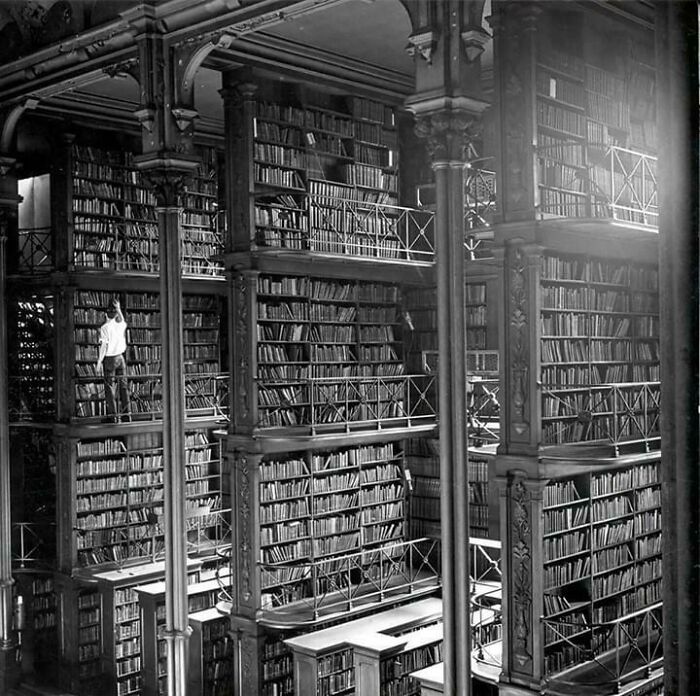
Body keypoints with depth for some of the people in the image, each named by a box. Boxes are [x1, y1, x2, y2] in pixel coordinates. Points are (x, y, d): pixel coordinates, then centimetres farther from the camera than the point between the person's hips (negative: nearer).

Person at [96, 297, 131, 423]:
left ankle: (112, 416, -2)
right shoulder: (121, 325, 3)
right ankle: (126, 414, 10)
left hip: (110, 358, -5)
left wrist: (99, 362, -9)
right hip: (120, 357, 5)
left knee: (110, 387, 0)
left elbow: (104, 345, -14)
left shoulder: (105, 327, -11)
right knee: (123, 386, 8)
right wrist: (118, 309, 29)